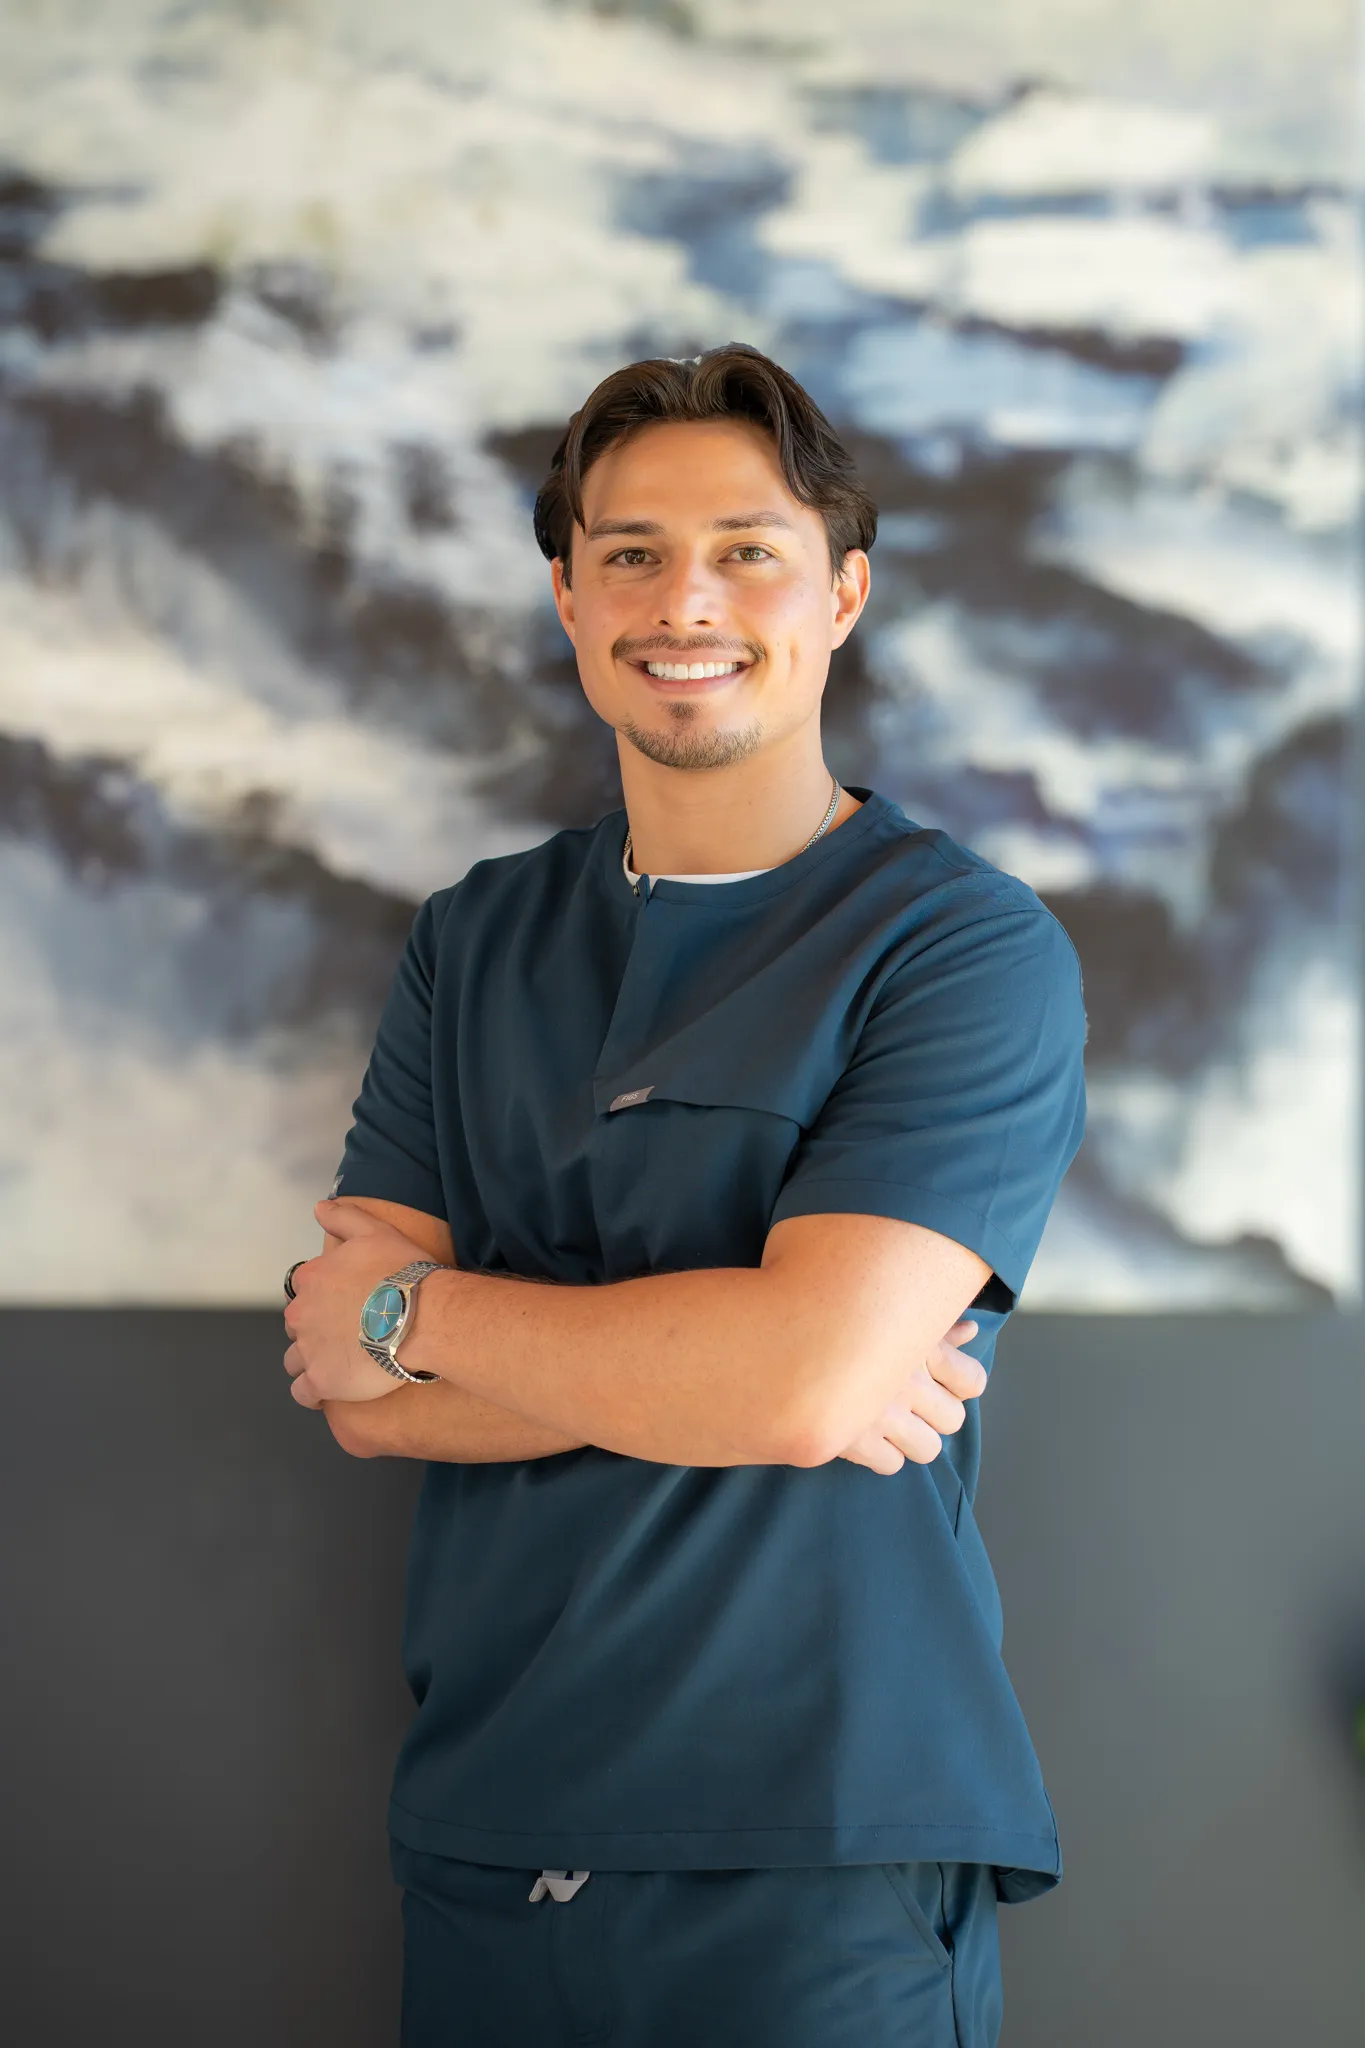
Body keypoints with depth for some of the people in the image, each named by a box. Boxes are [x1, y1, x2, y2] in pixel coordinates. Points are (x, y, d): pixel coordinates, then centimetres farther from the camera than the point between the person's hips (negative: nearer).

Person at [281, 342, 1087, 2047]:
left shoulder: (971, 948, -9)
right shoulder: (476, 943, 7)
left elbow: (807, 1376, -22)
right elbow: (355, 1395, -2)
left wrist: (419, 1308, -9)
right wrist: (716, 1369, -15)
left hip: (817, 1859, -4)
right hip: (484, 1825, 4)